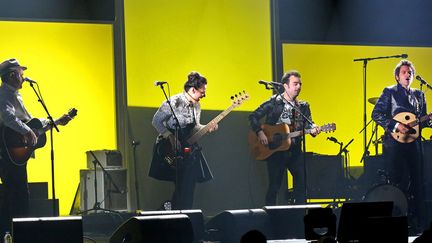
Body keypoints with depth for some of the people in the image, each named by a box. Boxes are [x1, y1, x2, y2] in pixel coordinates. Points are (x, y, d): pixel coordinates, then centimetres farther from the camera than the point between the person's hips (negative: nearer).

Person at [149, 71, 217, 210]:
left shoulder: (196, 106, 7)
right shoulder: (173, 102, -16)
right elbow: (156, 121, -14)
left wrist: (207, 128, -1)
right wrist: (171, 137, -22)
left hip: (187, 150, 7)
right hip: (170, 149, -7)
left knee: (189, 186, 1)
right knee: (182, 186, -10)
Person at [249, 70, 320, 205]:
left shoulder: (303, 106, 12)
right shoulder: (274, 102, -3)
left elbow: (308, 123, 6)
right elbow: (254, 116, -4)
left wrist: (313, 129, -17)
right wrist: (260, 132, -17)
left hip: (294, 150, 4)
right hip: (275, 150, -4)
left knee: (302, 181, -5)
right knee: (274, 185, -1)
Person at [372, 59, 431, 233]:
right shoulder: (389, 92, 0)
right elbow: (376, 114, -8)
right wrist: (395, 125, -17)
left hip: (413, 143, 5)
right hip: (394, 143, -5)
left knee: (415, 182, 4)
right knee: (397, 182, -4)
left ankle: (416, 221, 9)